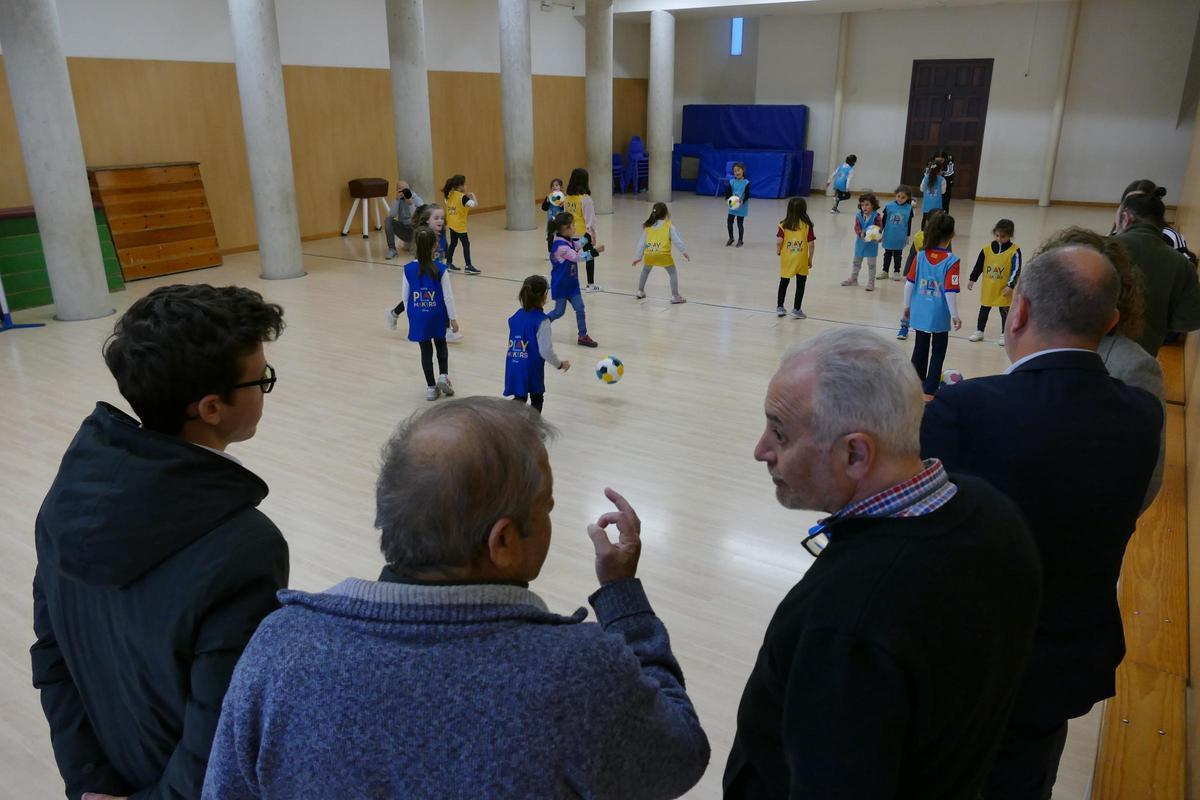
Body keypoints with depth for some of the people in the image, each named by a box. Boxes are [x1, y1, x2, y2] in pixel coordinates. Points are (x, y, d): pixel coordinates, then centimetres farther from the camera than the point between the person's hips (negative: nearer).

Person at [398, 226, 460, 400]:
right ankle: (443, 376, 7)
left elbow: (405, 295, 0)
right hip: (437, 315, -1)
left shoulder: (408, 269, -8)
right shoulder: (440, 269, -15)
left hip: (418, 316, 1)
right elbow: (448, 296, -11)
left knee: (426, 350, 11)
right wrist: (453, 318, -2)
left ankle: (431, 387, 17)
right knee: (441, 344, 23)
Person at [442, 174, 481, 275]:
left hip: (452, 224, 8)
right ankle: (469, 267, -7)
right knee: (466, 244, -4)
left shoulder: (450, 194, 3)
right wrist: (472, 195, -10)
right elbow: (474, 204, -30)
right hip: (459, 225, -8)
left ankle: (449, 264, 25)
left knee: (453, 243, 19)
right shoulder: (463, 197, -19)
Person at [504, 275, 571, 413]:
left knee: (519, 398, 14)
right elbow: (546, 350, -16)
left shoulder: (515, 317, 6)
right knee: (537, 400, 16)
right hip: (532, 369, -5)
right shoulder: (542, 321, -14)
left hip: (513, 367, 5)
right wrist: (560, 364, -1)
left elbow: (511, 344, 12)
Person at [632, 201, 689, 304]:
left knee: (645, 270, 31)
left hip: (649, 254, 4)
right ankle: (675, 296, 5)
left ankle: (640, 292, 36)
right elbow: (677, 239, 2)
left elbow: (641, 242, 21)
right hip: (663, 254, -4)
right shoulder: (669, 225, 8)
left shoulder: (648, 226, 19)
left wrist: (638, 257, 27)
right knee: (673, 273, 11)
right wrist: (684, 251, 7)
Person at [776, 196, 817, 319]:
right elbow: (811, 244, -9)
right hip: (802, 260, -2)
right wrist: (810, 259, 3)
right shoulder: (807, 225, -9)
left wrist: (778, 251, 9)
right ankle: (796, 310, 11)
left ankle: (780, 308, 22)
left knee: (783, 283, 17)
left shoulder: (784, 225, -7)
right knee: (800, 284, 10)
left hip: (786, 258, 2)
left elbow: (779, 241, -12)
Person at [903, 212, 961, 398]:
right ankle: (929, 390, 9)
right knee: (938, 352, 9)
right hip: (940, 316, -4)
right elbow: (950, 292, -18)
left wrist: (907, 306, 12)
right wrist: (955, 315, -8)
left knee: (920, 348, 18)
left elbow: (909, 283, -1)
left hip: (920, 312, 4)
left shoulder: (921, 256, -4)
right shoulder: (951, 260, -15)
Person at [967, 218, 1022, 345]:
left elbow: (1016, 270, -12)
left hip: (1004, 289, -3)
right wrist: (972, 280, 6)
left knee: (1005, 311, 8)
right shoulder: (987, 248, -3)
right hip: (988, 288, 3)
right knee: (984, 310, 14)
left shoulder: (1014, 251, -13)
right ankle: (979, 331, 26)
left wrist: (1010, 285, -17)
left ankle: (1004, 334, 18)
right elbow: (979, 265, 5)